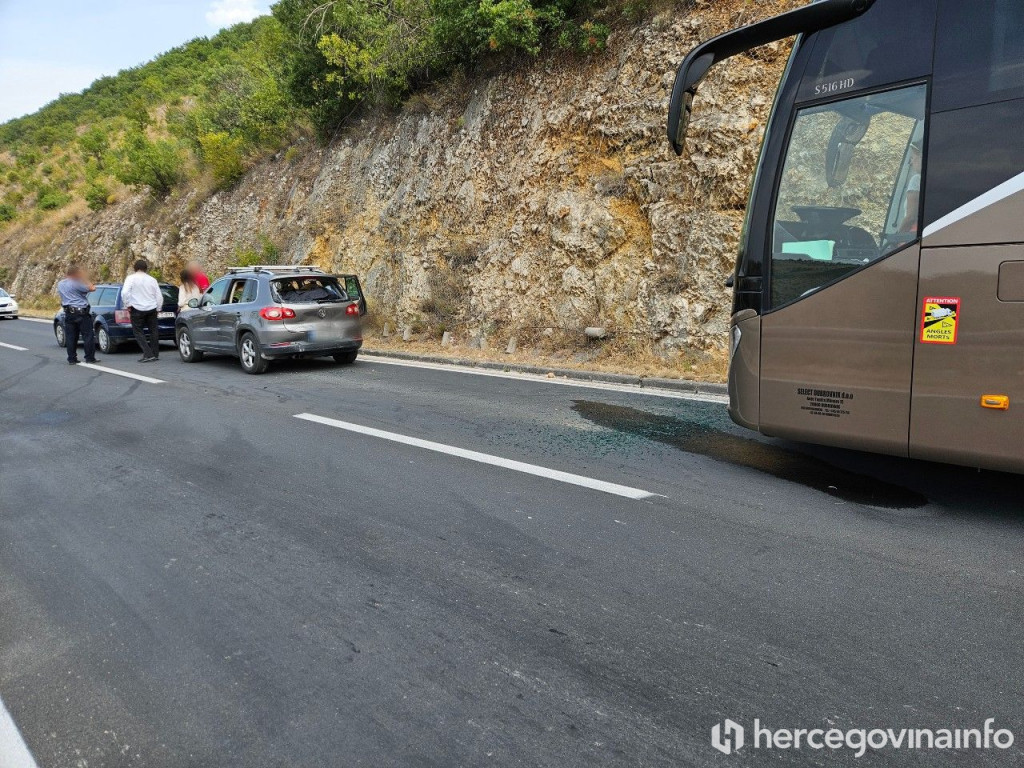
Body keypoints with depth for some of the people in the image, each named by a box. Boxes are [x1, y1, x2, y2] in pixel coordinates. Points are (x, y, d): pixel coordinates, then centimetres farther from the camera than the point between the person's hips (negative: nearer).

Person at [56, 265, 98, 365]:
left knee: (70, 337, 7)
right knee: (88, 336, 1)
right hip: (82, 312, -7)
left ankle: (71, 359, 8)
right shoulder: (76, 284, -13)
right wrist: (84, 279, -1)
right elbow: (92, 288, -13)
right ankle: (90, 358, 2)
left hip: (68, 313, 7)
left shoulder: (60, 284, 11)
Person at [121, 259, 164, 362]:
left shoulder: (131, 278, -4)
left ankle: (148, 354, -10)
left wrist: (127, 304, -5)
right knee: (153, 331, 13)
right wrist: (158, 308, 18)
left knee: (138, 332, 2)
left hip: (137, 309, -4)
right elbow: (159, 296, 8)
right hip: (151, 309, 4)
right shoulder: (152, 279, 7)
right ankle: (155, 354, 18)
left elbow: (125, 292, -17)